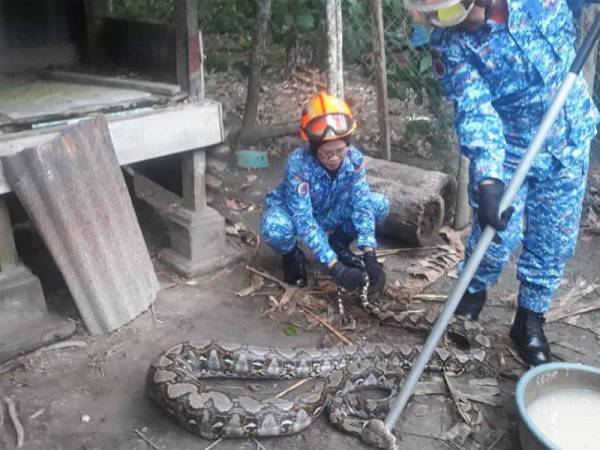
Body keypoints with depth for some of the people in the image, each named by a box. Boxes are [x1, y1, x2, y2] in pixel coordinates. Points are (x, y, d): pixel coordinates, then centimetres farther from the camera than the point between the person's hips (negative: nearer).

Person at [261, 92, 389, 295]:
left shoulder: (354, 158, -24)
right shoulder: (298, 163, -35)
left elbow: (362, 205, -25)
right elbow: (304, 222, -38)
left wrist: (370, 256, -37)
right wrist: (335, 267, -44)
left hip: (331, 213, 4)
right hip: (296, 213, -3)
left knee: (380, 204, -20)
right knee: (275, 228, -39)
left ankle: (339, 243, 5)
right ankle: (292, 255, -2)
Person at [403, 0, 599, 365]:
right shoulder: (451, 45, -18)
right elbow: (475, 111, -28)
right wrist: (487, 178, -40)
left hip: (570, 141, 2)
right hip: (505, 150, -2)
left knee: (553, 243, 8)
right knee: (498, 237, -8)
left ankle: (530, 322, 27)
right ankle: (473, 294, 25)